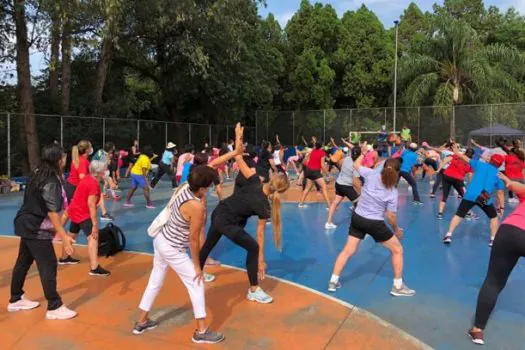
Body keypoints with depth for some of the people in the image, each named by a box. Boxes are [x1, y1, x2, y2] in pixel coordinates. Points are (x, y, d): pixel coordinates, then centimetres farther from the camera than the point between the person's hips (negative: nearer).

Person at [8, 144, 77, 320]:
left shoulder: (38, 173, 6)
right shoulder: (50, 182, -23)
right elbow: (52, 211, -25)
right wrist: (63, 235, -25)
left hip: (28, 225, 10)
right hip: (37, 229, -10)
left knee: (23, 262, 18)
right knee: (48, 266, -4)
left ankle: (16, 299, 32)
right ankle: (54, 307, 2)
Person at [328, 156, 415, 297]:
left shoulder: (371, 174, -9)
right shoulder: (392, 192, -12)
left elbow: (356, 165, 9)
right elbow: (391, 216, -8)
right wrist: (396, 229, 10)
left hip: (357, 218, 4)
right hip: (375, 223, -4)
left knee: (348, 251, 15)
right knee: (397, 250, 15)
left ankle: (333, 282, 19)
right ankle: (398, 287, 22)